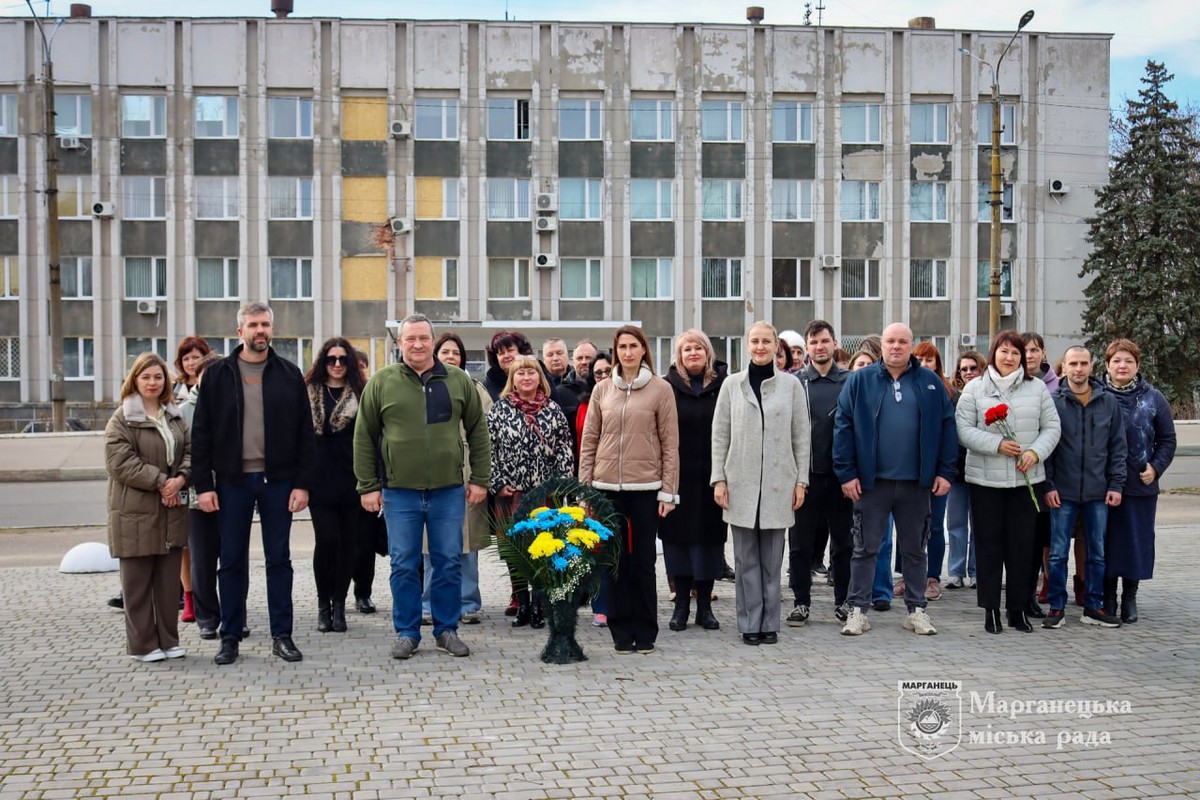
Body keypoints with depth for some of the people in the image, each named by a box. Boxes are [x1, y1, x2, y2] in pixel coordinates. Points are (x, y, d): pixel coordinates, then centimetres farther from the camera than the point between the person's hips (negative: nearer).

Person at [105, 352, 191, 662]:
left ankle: (168, 639, 19)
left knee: (169, 579, 9)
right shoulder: (121, 419, -5)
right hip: (136, 512, -5)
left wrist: (181, 478, -9)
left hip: (172, 510, 5)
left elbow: (190, 449, 10)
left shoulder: (174, 416, 13)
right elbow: (120, 462, -14)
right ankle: (142, 644, 12)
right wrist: (160, 481, -17)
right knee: (138, 581, 3)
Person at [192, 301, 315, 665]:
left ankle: (282, 636, 16)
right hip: (232, 481, 0)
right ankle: (230, 638, 19)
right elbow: (202, 434, 2)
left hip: (278, 481, 0)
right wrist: (203, 485, -5)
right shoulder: (218, 374, 3)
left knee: (279, 559, 7)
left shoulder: (289, 374, 3)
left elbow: (305, 433, 2)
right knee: (232, 561, 7)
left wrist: (302, 483, -5)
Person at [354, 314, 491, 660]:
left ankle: (447, 630, 21)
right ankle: (407, 632, 19)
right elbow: (364, 437, 4)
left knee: (448, 563, 7)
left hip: (449, 490, 1)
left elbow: (478, 432, 9)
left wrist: (479, 479, 4)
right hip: (399, 492, -1)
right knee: (404, 565, 6)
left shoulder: (459, 381, 5)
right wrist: (368, 486, 1)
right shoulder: (381, 382, 2)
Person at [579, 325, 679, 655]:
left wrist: (668, 491, -5)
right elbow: (588, 441, 9)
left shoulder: (661, 389, 0)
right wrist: (584, 487, 4)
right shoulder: (602, 389, 8)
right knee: (616, 560, 7)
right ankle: (622, 631, 17)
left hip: (646, 487, -2)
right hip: (607, 486, 2)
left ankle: (645, 632, 16)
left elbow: (670, 444, -1)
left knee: (643, 560, 4)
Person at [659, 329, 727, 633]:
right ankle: (681, 604, 17)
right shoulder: (668, 386, 1)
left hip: (711, 477, 0)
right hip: (678, 477, 0)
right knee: (679, 537, 6)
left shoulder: (723, 385, 1)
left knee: (709, 538, 7)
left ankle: (704, 605, 19)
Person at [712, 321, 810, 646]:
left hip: (778, 483, 0)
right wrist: (718, 479, -2)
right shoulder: (732, 385, 5)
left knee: (772, 558, 6)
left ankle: (769, 624, 15)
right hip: (741, 483, 0)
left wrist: (801, 481, 1)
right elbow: (720, 435, 4)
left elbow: (801, 437, 5)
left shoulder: (791, 385, 4)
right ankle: (750, 624, 12)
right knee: (746, 558, 4)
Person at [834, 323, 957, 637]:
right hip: (871, 481, -2)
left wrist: (945, 471, -2)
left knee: (914, 549, 13)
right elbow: (843, 427, -3)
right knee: (865, 549, 5)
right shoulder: (860, 381, 0)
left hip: (916, 482, 2)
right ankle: (857, 610, 14)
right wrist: (847, 473, -9)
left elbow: (946, 426, 5)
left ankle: (916, 610, 24)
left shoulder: (930, 382, 5)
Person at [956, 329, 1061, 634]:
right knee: (989, 544, 4)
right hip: (985, 480, -2)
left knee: (1022, 545, 6)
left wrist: (1035, 452, -10)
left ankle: (1019, 608, 18)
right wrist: (997, 444, -17)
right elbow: (964, 430, -5)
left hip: (1027, 479, 2)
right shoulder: (974, 388, 2)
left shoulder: (1037, 388, 9)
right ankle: (990, 609, 13)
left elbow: (1052, 427, 7)